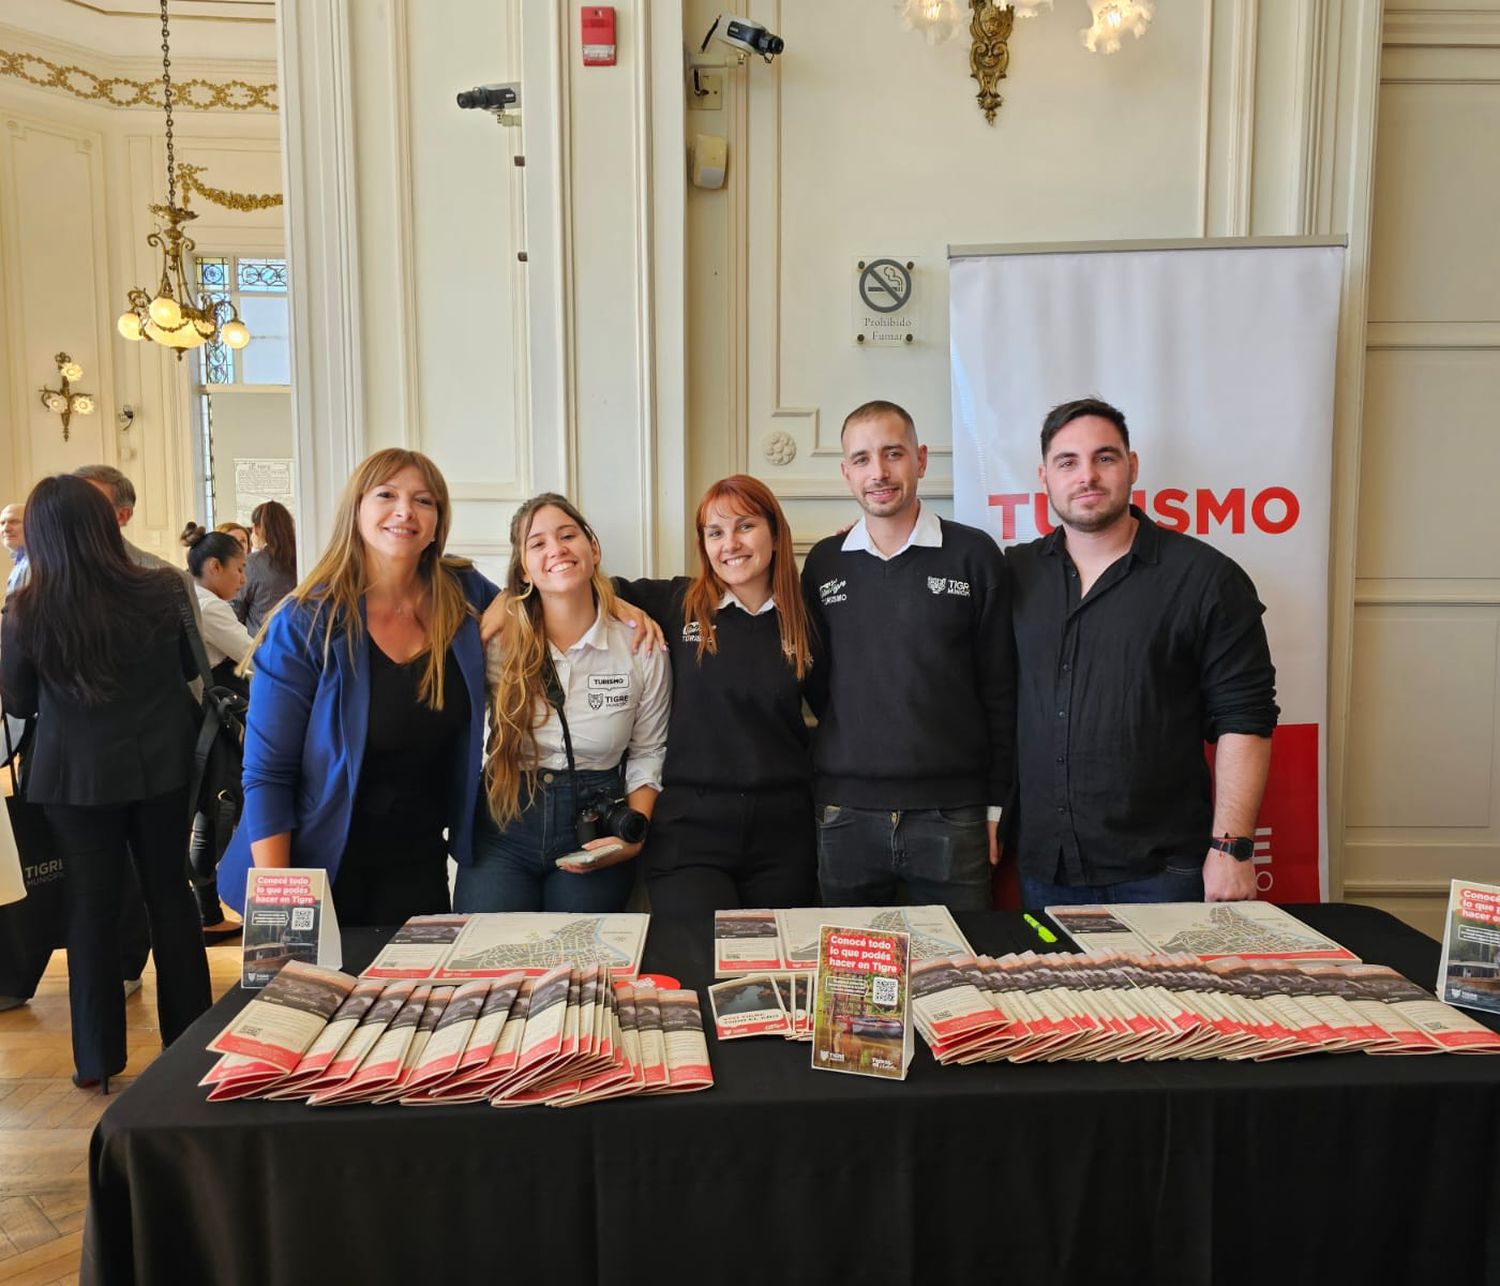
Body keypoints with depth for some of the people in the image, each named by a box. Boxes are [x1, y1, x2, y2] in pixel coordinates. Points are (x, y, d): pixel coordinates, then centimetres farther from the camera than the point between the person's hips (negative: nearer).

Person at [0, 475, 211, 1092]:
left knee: (91, 905, 11)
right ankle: (189, 1037, 24)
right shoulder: (160, 592, -13)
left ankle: (97, 1056, 22)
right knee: (169, 894, 13)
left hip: (73, 775, -1)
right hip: (159, 765, 1)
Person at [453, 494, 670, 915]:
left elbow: (648, 754, 5)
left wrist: (631, 837, -5)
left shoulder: (642, 648, -2)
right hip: (504, 832, 0)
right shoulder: (499, 645, -3)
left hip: (595, 835, 0)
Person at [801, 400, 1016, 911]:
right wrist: (844, 757, 5)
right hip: (845, 815, 2)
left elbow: (1000, 690, 1)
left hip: (952, 813, -2)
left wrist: (997, 803, -1)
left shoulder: (973, 555, 0)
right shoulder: (824, 562, 7)